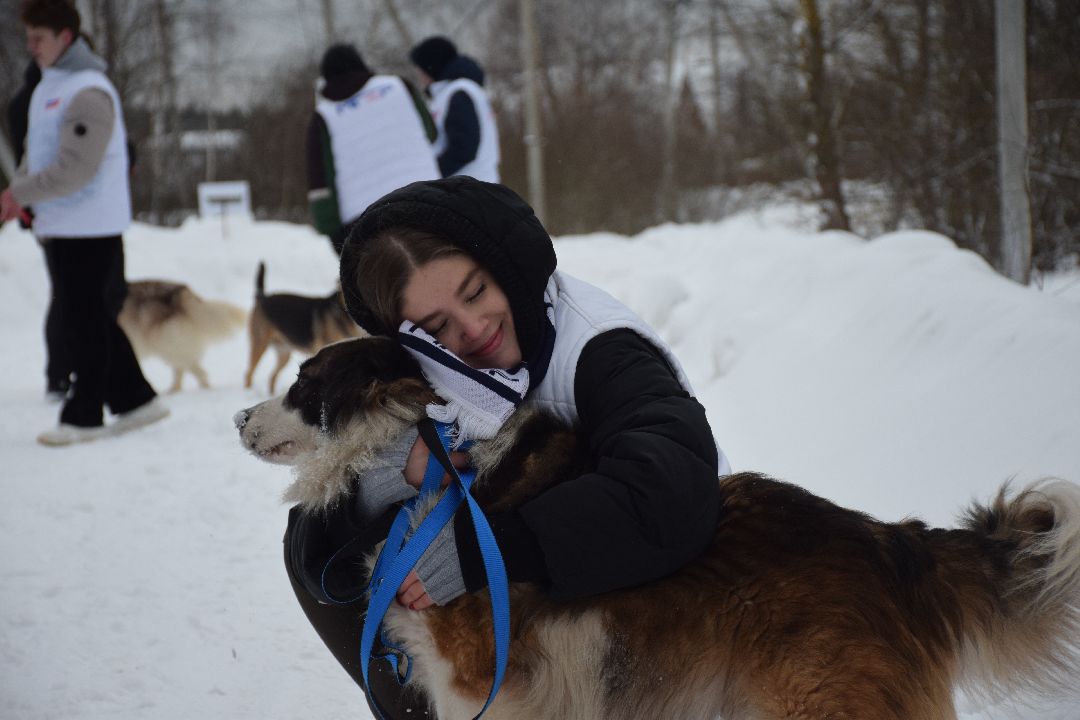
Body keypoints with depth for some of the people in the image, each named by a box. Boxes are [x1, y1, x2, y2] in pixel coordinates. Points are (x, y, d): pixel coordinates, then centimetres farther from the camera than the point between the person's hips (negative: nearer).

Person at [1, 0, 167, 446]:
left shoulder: (87, 91, -16)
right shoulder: (48, 87, 14)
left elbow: (77, 168, -22)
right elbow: (37, 154, 19)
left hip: (90, 227, -9)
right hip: (61, 225, 9)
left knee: (85, 324, -2)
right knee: (84, 321, 14)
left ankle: (83, 416, 6)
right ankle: (135, 399, 22)